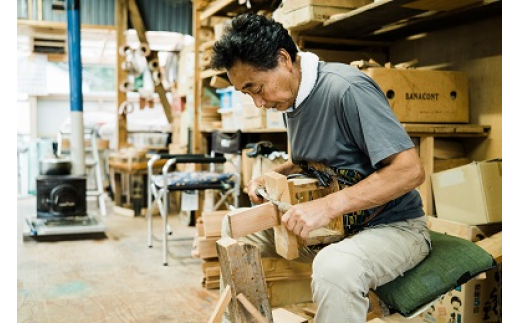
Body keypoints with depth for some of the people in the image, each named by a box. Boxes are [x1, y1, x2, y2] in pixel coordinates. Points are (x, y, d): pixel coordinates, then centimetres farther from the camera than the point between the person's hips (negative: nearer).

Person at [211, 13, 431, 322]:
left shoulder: (346, 88, -22)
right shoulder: (292, 97, 4)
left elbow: (410, 170, -27)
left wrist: (328, 206, -31)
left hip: (392, 226, -8)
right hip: (332, 227, 8)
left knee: (335, 267, -40)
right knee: (234, 227, 6)